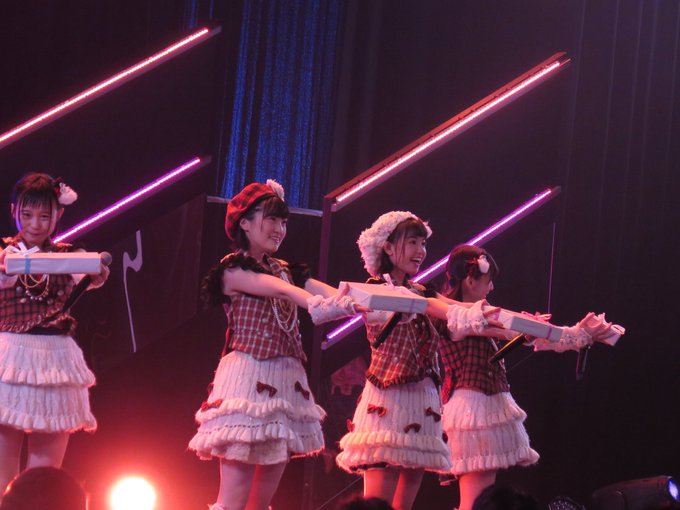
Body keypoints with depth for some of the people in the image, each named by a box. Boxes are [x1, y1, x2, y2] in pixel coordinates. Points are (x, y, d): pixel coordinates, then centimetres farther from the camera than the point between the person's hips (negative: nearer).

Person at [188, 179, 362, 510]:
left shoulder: (287, 271, 17)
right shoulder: (232, 270, -3)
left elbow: (335, 295, 1)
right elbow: (281, 290, -22)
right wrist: (315, 304, -39)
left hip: (286, 382, 7)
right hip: (249, 380, -7)